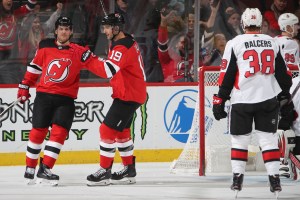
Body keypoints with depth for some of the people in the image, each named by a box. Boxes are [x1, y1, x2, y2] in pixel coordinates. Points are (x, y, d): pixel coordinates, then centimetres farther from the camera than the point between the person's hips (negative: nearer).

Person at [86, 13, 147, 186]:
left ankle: (105, 171, -7)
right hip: (134, 92, 11)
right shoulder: (128, 41, 10)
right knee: (121, 131, 20)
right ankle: (129, 169, 29)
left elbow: (110, 70, -37)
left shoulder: (122, 48, -23)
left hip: (129, 96, -11)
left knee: (108, 129, -11)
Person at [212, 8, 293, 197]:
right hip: (268, 99, 2)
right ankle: (275, 178, 0)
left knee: (239, 139, 8)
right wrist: (284, 96, 25)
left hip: (242, 100, -2)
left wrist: (220, 100, 1)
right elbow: (283, 73, 14)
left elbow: (227, 75, -5)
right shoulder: (272, 43, 8)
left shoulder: (234, 44, -3)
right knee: (269, 138, 5)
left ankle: (238, 178, 6)